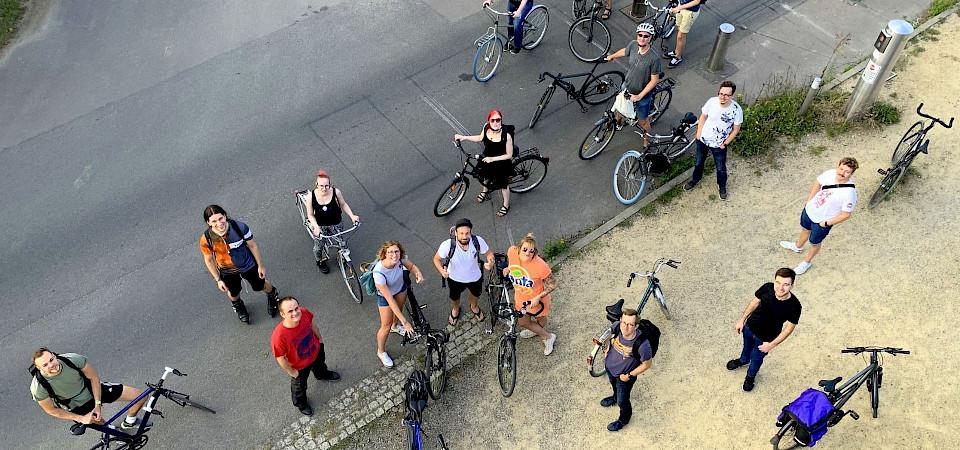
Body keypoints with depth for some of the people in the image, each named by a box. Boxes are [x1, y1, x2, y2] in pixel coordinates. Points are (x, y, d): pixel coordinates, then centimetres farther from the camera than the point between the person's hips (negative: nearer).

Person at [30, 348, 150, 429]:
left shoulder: (73, 359, -30)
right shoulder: (38, 387, -29)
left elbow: (94, 378, -13)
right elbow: (51, 410, -12)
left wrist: (97, 405, -14)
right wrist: (81, 418, -14)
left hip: (94, 390, 1)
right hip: (78, 407, -1)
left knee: (142, 396, -5)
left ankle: (129, 422, 26)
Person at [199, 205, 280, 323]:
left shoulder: (240, 227, -33)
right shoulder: (206, 240, -30)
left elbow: (252, 245, -15)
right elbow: (209, 260, -11)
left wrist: (260, 265, -5)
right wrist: (218, 280, -4)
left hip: (248, 265, -1)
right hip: (227, 271, 1)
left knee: (260, 285, 22)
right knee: (233, 292, 26)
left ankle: (272, 294, 60)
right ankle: (238, 306, 64)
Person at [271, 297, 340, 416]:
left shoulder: (304, 313, -34)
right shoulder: (279, 337, -47)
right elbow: (280, 358, -27)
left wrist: (320, 338, 8)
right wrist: (291, 372, -12)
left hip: (316, 351, 4)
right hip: (300, 366, -4)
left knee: (320, 365, 39)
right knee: (299, 386, 29)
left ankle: (322, 374, 76)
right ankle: (300, 403, 63)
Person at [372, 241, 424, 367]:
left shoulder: (400, 258, -32)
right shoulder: (379, 273, -44)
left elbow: (412, 266, -7)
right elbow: (390, 300, -39)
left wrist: (419, 274, -32)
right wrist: (405, 321, -37)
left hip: (401, 288, 4)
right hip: (385, 295, -4)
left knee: (399, 309, 30)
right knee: (386, 326, 7)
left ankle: (395, 326, 65)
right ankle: (381, 352, 36)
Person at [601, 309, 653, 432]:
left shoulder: (642, 345, -42)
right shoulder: (617, 326, -29)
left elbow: (647, 364, -22)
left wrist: (629, 376, -16)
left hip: (624, 376, -4)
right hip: (610, 367, 4)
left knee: (622, 401, 21)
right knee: (614, 385, 37)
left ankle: (624, 419, 54)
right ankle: (615, 397, 71)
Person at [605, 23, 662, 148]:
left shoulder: (654, 58, -33)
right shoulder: (633, 45, -18)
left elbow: (654, 80, -24)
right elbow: (624, 51, 7)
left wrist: (639, 96, -24)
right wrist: (611, 56, 27)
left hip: (643, 94, -5)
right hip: (627, 86, 5)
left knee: (643, 121, 13)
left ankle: (646, 142, 38)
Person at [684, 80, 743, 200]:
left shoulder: (736, 110, -25)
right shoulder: (712, 101, -21)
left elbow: (736, 129, -10)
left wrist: (725, 143, -9)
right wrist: (699, 133, -1)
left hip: (719, 145, -2)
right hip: (703, 139, 2)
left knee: (721, 168, 17)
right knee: (699, 163, 24)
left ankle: (722, 186, 45)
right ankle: (695, 179, 53)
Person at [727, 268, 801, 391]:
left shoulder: (794, 306, -35)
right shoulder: (767, 288, -27)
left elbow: (789, 328, -19)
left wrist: (772, 344, -19)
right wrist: (742, 320, 0)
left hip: (766, 338, -3)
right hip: (749, 327, 3)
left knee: (756, 358, 25)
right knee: (747, 346, 34)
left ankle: (751, 376, 57)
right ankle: (743, 360, 67)